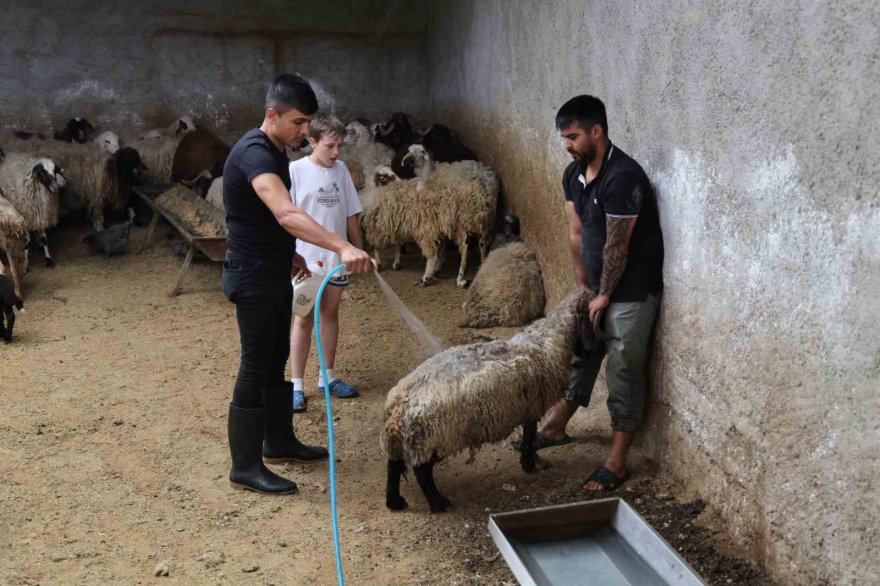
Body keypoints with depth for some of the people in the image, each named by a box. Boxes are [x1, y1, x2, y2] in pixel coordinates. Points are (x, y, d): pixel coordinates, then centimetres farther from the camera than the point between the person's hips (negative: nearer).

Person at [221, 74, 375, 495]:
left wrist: (289, 254, 24)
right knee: (255, 369, -3)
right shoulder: (253, 153, -24)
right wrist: (343, 247, -50)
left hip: (275, 274, 10)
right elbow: (287, 215, -40)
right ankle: (245, 467, 8)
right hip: (253, 278, -10)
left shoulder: (275, 151, 8)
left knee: (276, 361, 18)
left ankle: (278, 442, 33)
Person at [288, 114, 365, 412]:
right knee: (304, 319, 2)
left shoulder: (341, 170, 4)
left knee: (330, 313, 13)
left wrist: (360, 251, 12)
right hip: (306, 259, -4)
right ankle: (297, 385, 9)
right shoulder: (295, 170, -9)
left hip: (336, 258, 4)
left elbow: (350, 216, 10)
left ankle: (327, 377, 25)